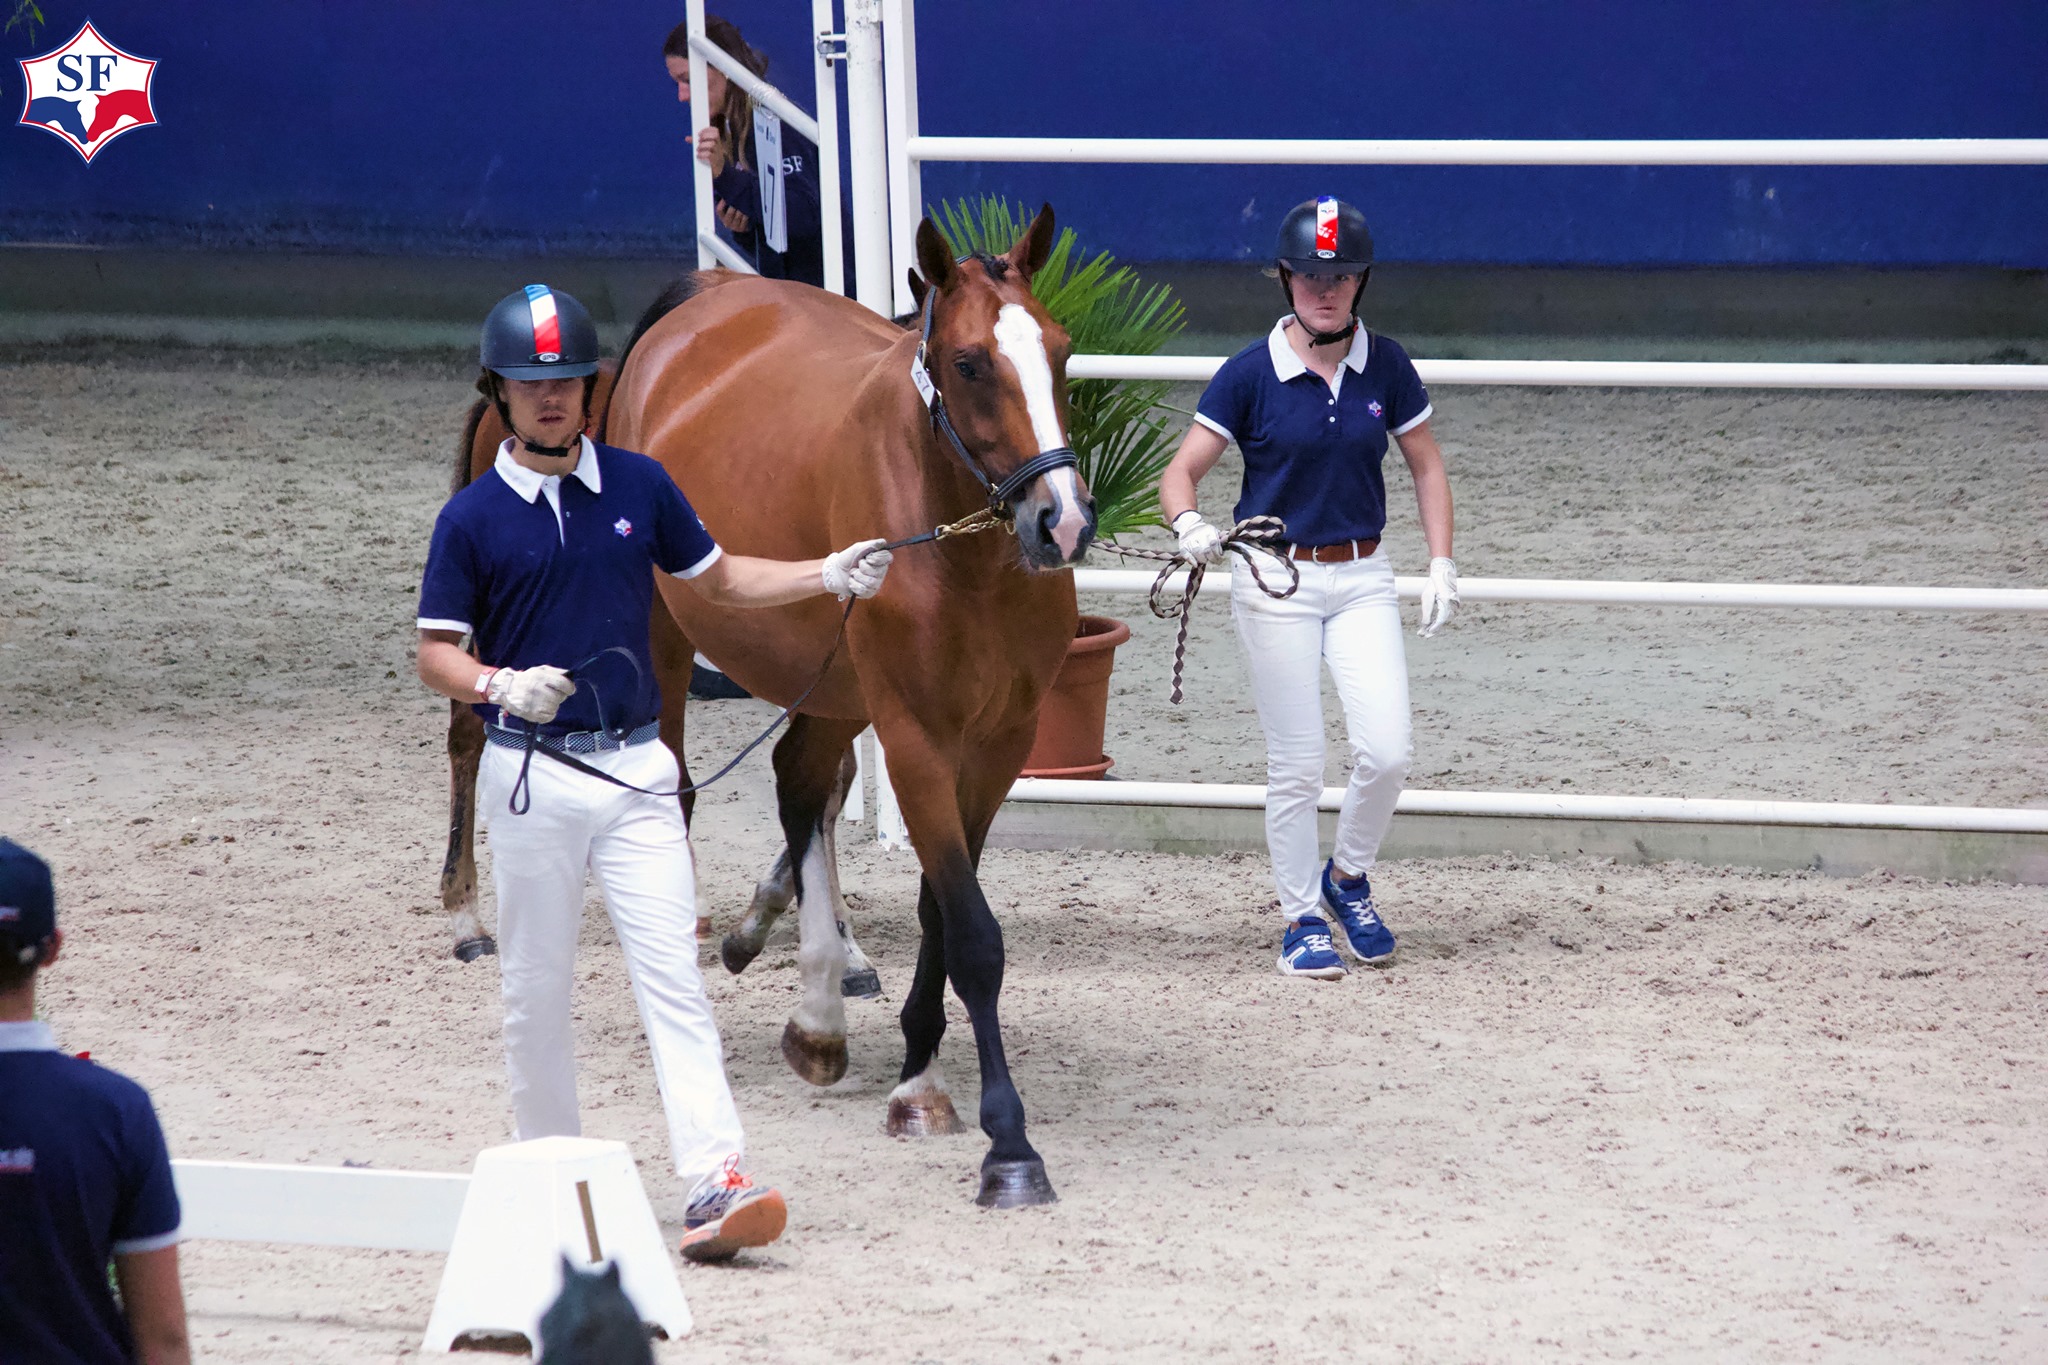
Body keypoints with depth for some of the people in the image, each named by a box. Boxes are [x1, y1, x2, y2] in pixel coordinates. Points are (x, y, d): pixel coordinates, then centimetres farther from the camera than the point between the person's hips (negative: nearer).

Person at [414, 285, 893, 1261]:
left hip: (636, 767, 1)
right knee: (536, 987, 6)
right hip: (531, 771, -1)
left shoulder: (639, 486, 6)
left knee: (672, 975, -8)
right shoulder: (474, 517, -2)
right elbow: (436, 652, 0)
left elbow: (719, 579, 17)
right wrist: (498, 686, -21)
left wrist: (830, 576, 4)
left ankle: (715, 1183, -17)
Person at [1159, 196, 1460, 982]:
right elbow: (1180, 475, -8)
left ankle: (1347, 877, 18)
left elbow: (1426, 465, 12)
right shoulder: (1250, 375, -8)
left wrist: (1441, 564, 3)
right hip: (1275, 582, -2)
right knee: (1296, 765, 1)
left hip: (1362, 577, 2)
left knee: (1387, 752, -9)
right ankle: (1301, 918, 17)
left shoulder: (1385, 365, 1)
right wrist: (1189, 525, -30)